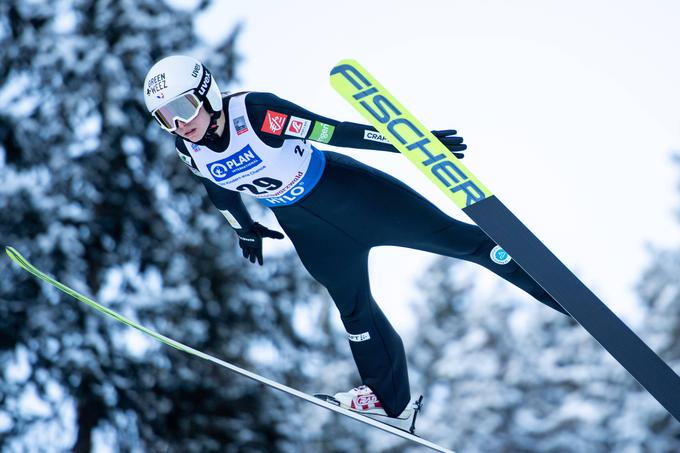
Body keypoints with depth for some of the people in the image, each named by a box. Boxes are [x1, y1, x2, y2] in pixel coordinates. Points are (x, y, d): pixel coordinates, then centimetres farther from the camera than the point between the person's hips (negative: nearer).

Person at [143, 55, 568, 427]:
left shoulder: (254, 111, -29)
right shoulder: (188, 150, -11)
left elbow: (334, 131, -26)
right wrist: (244, 229, 24)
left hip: (343, 187, -5)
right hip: (302, 223, 5)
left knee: (449, 235, -7)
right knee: (353, 307, 14)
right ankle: (390, 398, 33)